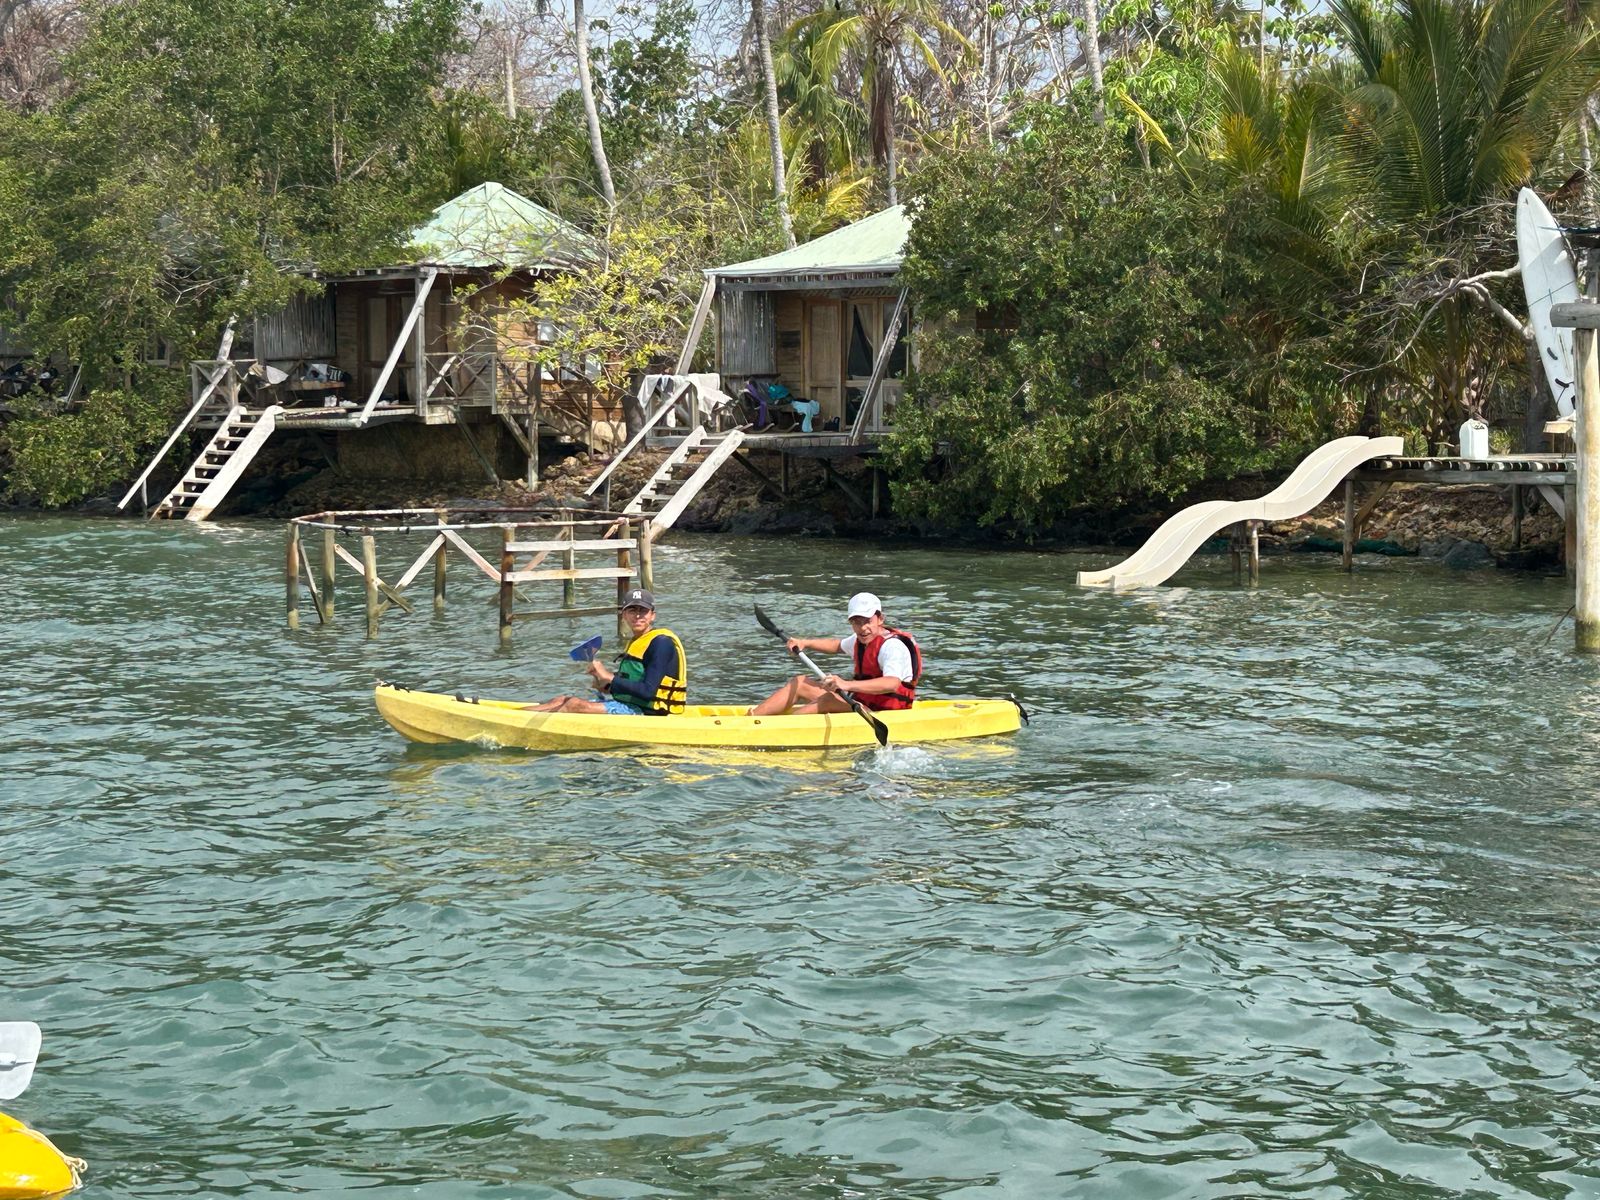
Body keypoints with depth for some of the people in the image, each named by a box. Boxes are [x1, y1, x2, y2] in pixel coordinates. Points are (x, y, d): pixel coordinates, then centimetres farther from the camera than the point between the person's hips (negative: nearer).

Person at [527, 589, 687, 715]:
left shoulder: (661, 643, -12)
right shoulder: (636, 642, 20)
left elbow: (648, 691, -22)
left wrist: (609, 678, -18)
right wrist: (606, 685, 2)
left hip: (644, 713, -10)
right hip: (628, 706, 10)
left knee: (575, 704, -20)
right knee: (562, 700, 2)